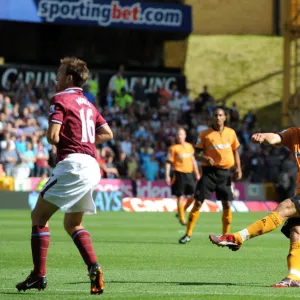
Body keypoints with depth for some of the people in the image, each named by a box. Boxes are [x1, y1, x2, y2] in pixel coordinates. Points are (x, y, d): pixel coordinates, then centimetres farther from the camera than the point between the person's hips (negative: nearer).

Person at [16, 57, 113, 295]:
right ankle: (94, 269, 0)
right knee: (73, 224, 19)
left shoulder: (61, 99, -3)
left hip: (72, 163, -8)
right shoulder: (88, 104, 21)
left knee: (39, 215, 1)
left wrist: (51, 139, 9)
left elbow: (53, 136, -13)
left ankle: (39, 275, -6)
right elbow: (107, 134, 23)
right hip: (91, 166, 8)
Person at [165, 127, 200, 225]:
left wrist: (197, 173, 21)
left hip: (189, 173, 5)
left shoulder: (189, 146, 11)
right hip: (179, 174, -5)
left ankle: (182, 211, 24)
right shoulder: (173, 148, -4)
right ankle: (181, 218, 8)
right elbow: (168, 162, -5)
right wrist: (167, 176, -11)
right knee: (180, 197, -2)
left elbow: (193, 160, 20)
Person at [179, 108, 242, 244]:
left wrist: (238, 168, 6)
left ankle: (226, 236, 13)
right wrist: (205, 158, -21)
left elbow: (235, 151, 17)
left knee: (227, 204, 0)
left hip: (224, 172, 2)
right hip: (209, 171, -2)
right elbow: (197, 154, 0)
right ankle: (188, 234, -1)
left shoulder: (231, 133, 7)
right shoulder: (205, 134, -2)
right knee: (198, 202, -7)